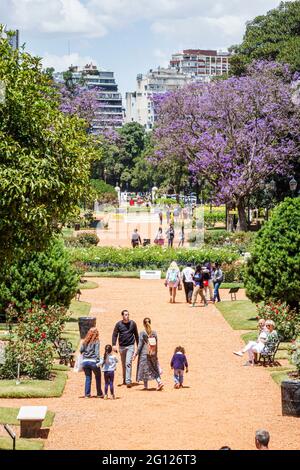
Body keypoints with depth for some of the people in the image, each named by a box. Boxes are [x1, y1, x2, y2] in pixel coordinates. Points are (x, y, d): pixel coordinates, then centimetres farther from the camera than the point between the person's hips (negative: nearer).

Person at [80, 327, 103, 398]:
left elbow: (81, 350, 7)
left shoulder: (85, 341, 7)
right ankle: (99, 394, 17)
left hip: (85, 361, 4)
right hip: (93, 361, -4)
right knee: (98, 377, 11)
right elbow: (97, 352, -12)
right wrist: (98, 361, -13)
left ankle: (87, 394, 11)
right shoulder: (96, 341, -6)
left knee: (88, 377, 13)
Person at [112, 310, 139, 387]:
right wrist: (114, 345, -10)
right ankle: (124, 379, 26)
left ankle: (128, 381, -16)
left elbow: (136, 334, 10)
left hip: (130, 346, -2)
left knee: (128, 363, -13)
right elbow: (114, 335, 2)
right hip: (122, 346, 2)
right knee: (123, 364, 12)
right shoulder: (118, 324, 0)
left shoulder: (133, 323, 1)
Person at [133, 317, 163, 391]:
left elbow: (140, 345, -10)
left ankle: (145, 386, 10)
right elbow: (156, 344, 7)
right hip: (153, 354, 4)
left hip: (144, 354, -4)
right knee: (155, 369, 13)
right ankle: (159, 382, -5)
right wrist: (155, 353, 19)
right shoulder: (154, 333, 2)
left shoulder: (142, 333, -10)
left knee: (145, 369, 6)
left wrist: (136, 354, -3)